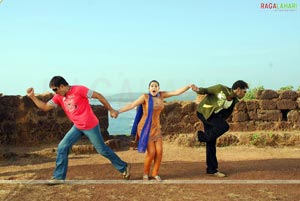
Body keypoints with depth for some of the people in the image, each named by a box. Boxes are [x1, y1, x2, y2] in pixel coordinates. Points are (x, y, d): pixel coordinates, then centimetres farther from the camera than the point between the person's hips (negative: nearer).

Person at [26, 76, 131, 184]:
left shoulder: (78, 90, -18)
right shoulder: (59, 97, 3)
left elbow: (98, 95, -14)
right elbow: (45, 107, 3)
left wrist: (111, 110, -11)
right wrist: (32, 97, -9)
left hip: (90, 126, -7)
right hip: (77, 127, 7)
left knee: (102, 149, 2)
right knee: (62, 147, -1)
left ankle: (124, 167, 19)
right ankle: (59, 176, 8)